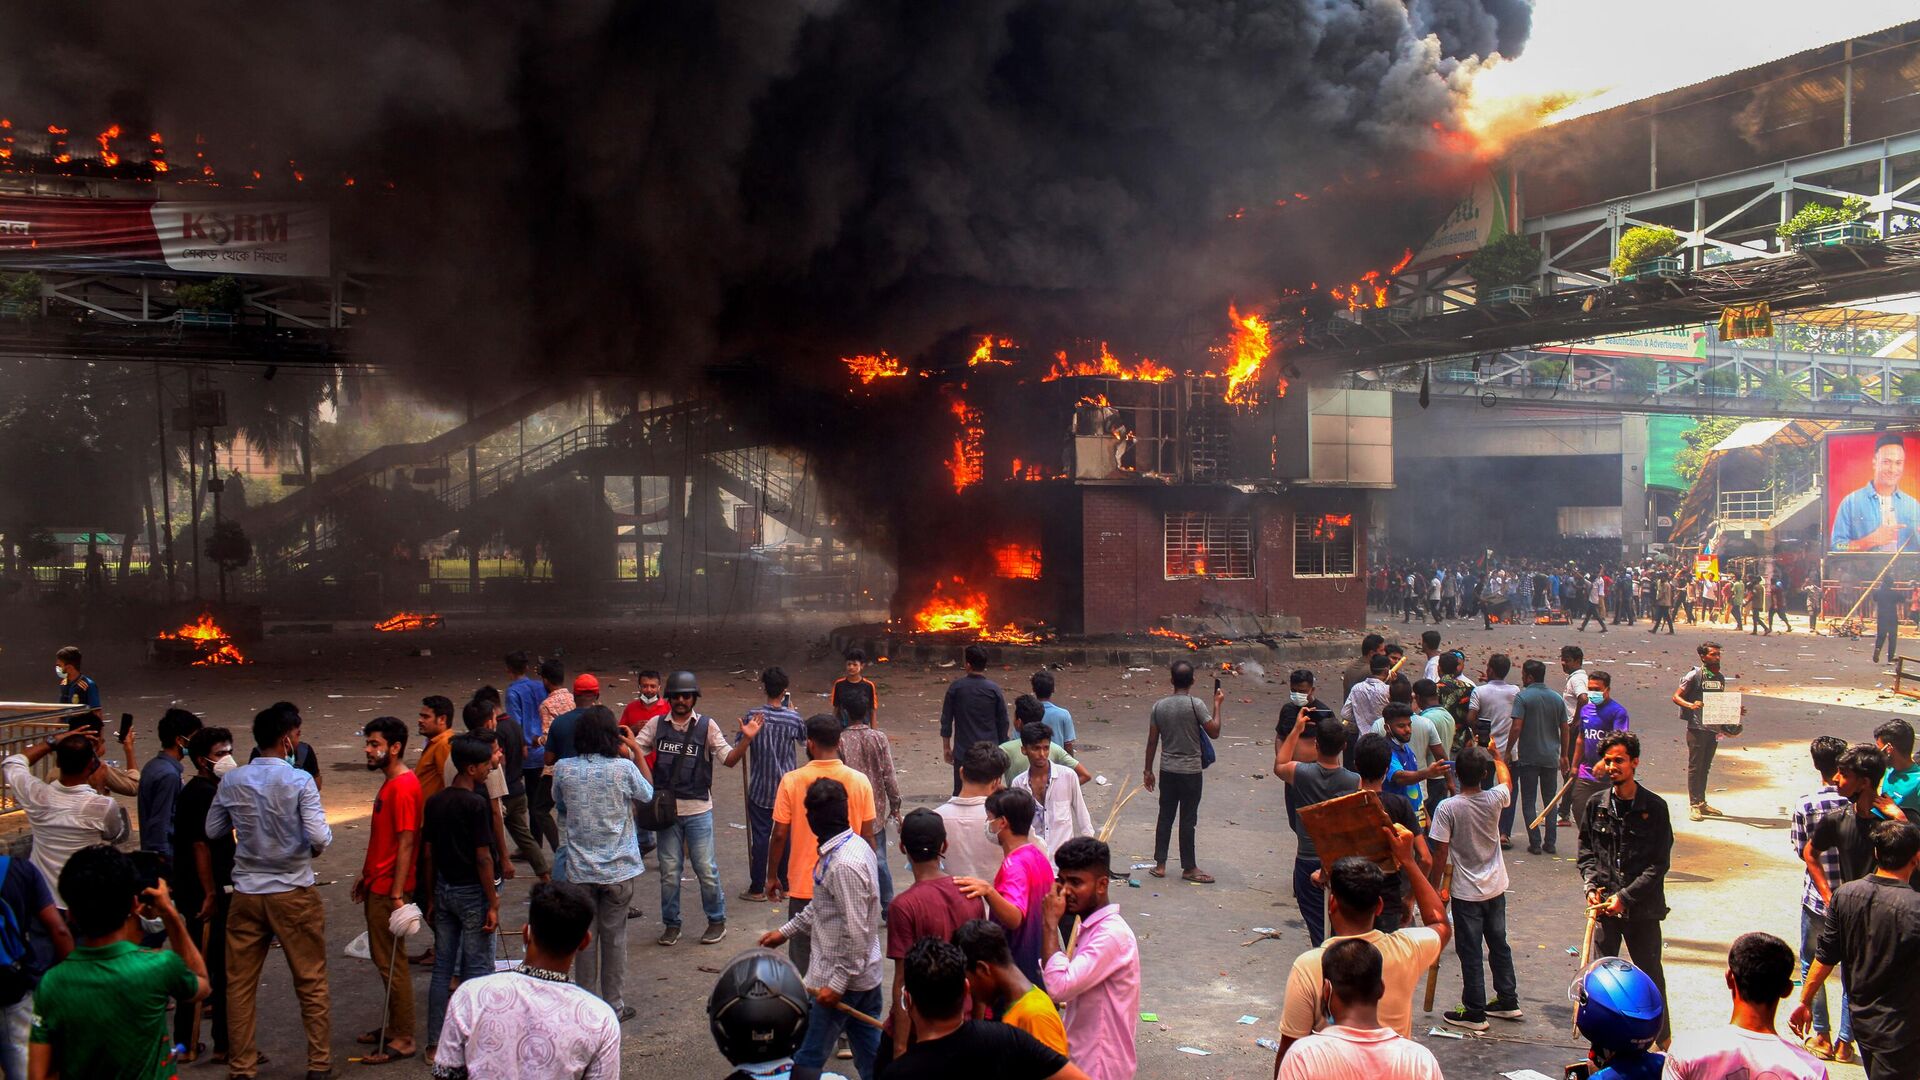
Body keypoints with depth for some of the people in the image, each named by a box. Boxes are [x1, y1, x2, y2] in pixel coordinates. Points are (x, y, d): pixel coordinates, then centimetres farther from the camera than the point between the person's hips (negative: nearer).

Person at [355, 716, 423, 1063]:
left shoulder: (403, 787, -20)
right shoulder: (390, 782, 12)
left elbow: (406, 844, -23)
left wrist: (397, 895, -23)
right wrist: (366, 875, 20)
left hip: (389, 889, -10)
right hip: (377, 885, 10)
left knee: (391, 962, -2)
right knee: (382, 957, 17)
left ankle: (403, 1039, 6)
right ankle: (393, 1025, 29)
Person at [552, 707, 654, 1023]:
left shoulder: (563, 769, -8)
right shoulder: (624, 768, -15)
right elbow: (648, 796, 5)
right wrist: (636, 753, 7)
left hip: (579, 868, 1)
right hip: (618, 868, -1)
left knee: (585, 937, 13)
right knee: (614, 936, 11)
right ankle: (614, 1006, 19)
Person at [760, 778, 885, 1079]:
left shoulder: (843, 865, -26)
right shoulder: (854, 845, 4)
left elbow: (856, 932, -26)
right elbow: (823, 906, 17)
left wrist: (837, 983, -21)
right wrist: (786, 930, 21)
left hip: (841, 978, -9)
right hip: (865, 975, 9)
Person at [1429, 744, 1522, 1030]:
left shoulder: (1447, 808, -20)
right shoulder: (1495, 799, -9)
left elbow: (1440, 852, -16)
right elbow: (1506, 781, 16)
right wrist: (1496, 756, 32)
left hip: (1466, 892, -5)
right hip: (1496, 888, 5)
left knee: (1470, 952, 4)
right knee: (1499, 944, 19)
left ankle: (1474, 1012, 10)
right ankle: (1508, 1001, 31)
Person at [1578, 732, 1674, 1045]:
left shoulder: (1654, 807, -6)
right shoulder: (1596, 805, 2)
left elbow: (1659, 863, -7)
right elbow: (1586, 851, 12)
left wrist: (1626, 896, -13)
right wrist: (1591, 885, -5)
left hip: (1643, 907, -2)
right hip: (1605, 904, 2)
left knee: (1650, 973, 9)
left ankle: (1662, 1037, 26)